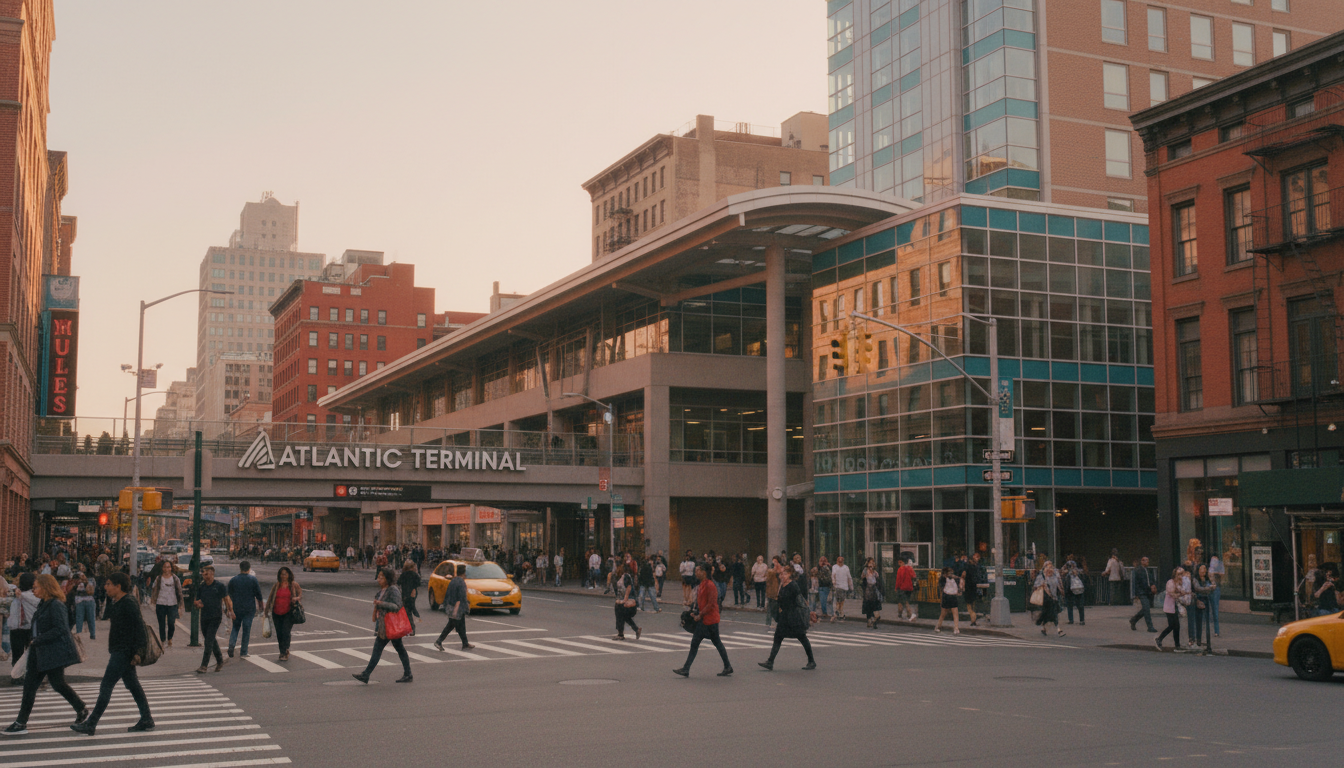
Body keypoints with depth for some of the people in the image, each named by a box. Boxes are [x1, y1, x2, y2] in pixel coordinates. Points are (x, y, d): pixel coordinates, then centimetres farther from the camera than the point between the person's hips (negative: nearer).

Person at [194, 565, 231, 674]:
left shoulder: (220, 586, -1)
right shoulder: (200, 587, 10)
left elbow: (226, 600, 1)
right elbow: (197, 601, 15)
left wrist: (230, 611, -11)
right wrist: (198, 605, -9)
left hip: (216, 617, -5)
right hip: (204, 617, 5)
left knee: (209, 641, -13)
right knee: (211, 641, 14)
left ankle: (204, 666, -15)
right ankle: (220, 661, 31)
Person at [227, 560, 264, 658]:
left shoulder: (233, 580, 2)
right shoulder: (253, 579, -4)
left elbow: (229, 596, 8)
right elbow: (258, 595, -2)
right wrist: (261, 606, 10)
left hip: (236, 609, 2)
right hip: (249, 609, -2)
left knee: (235, 628, 16)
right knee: (246, 630, 4)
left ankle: (231, 645, -7)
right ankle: (244, 652, 5)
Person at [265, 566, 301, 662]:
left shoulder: (294, 585, 3)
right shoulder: (276, 585, 9)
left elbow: (301, 595, 5)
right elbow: (270, 598, 15)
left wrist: (296, 598, -17)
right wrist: (266, 610, 14)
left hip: (289, 613, -3)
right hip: (277, 613, 3)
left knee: (285, 632, -14)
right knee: (279, 633, 7)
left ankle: (285, 653, -12)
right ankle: (282, 652, 21)